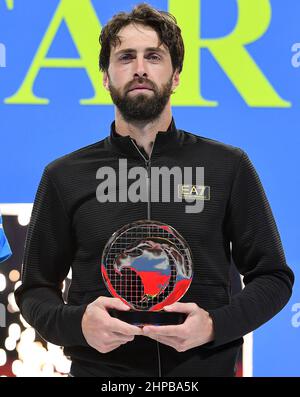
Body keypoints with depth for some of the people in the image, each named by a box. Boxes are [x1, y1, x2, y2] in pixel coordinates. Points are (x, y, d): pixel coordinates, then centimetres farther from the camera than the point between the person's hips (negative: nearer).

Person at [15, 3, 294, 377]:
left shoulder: (229, 166, -1)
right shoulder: (64, 176, 1)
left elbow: (273, 278, 3)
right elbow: (34, 289, 6)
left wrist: (215, 325, -15)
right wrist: (76, 324, -15)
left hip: (205, 366, 0)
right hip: (99, 368, 0)